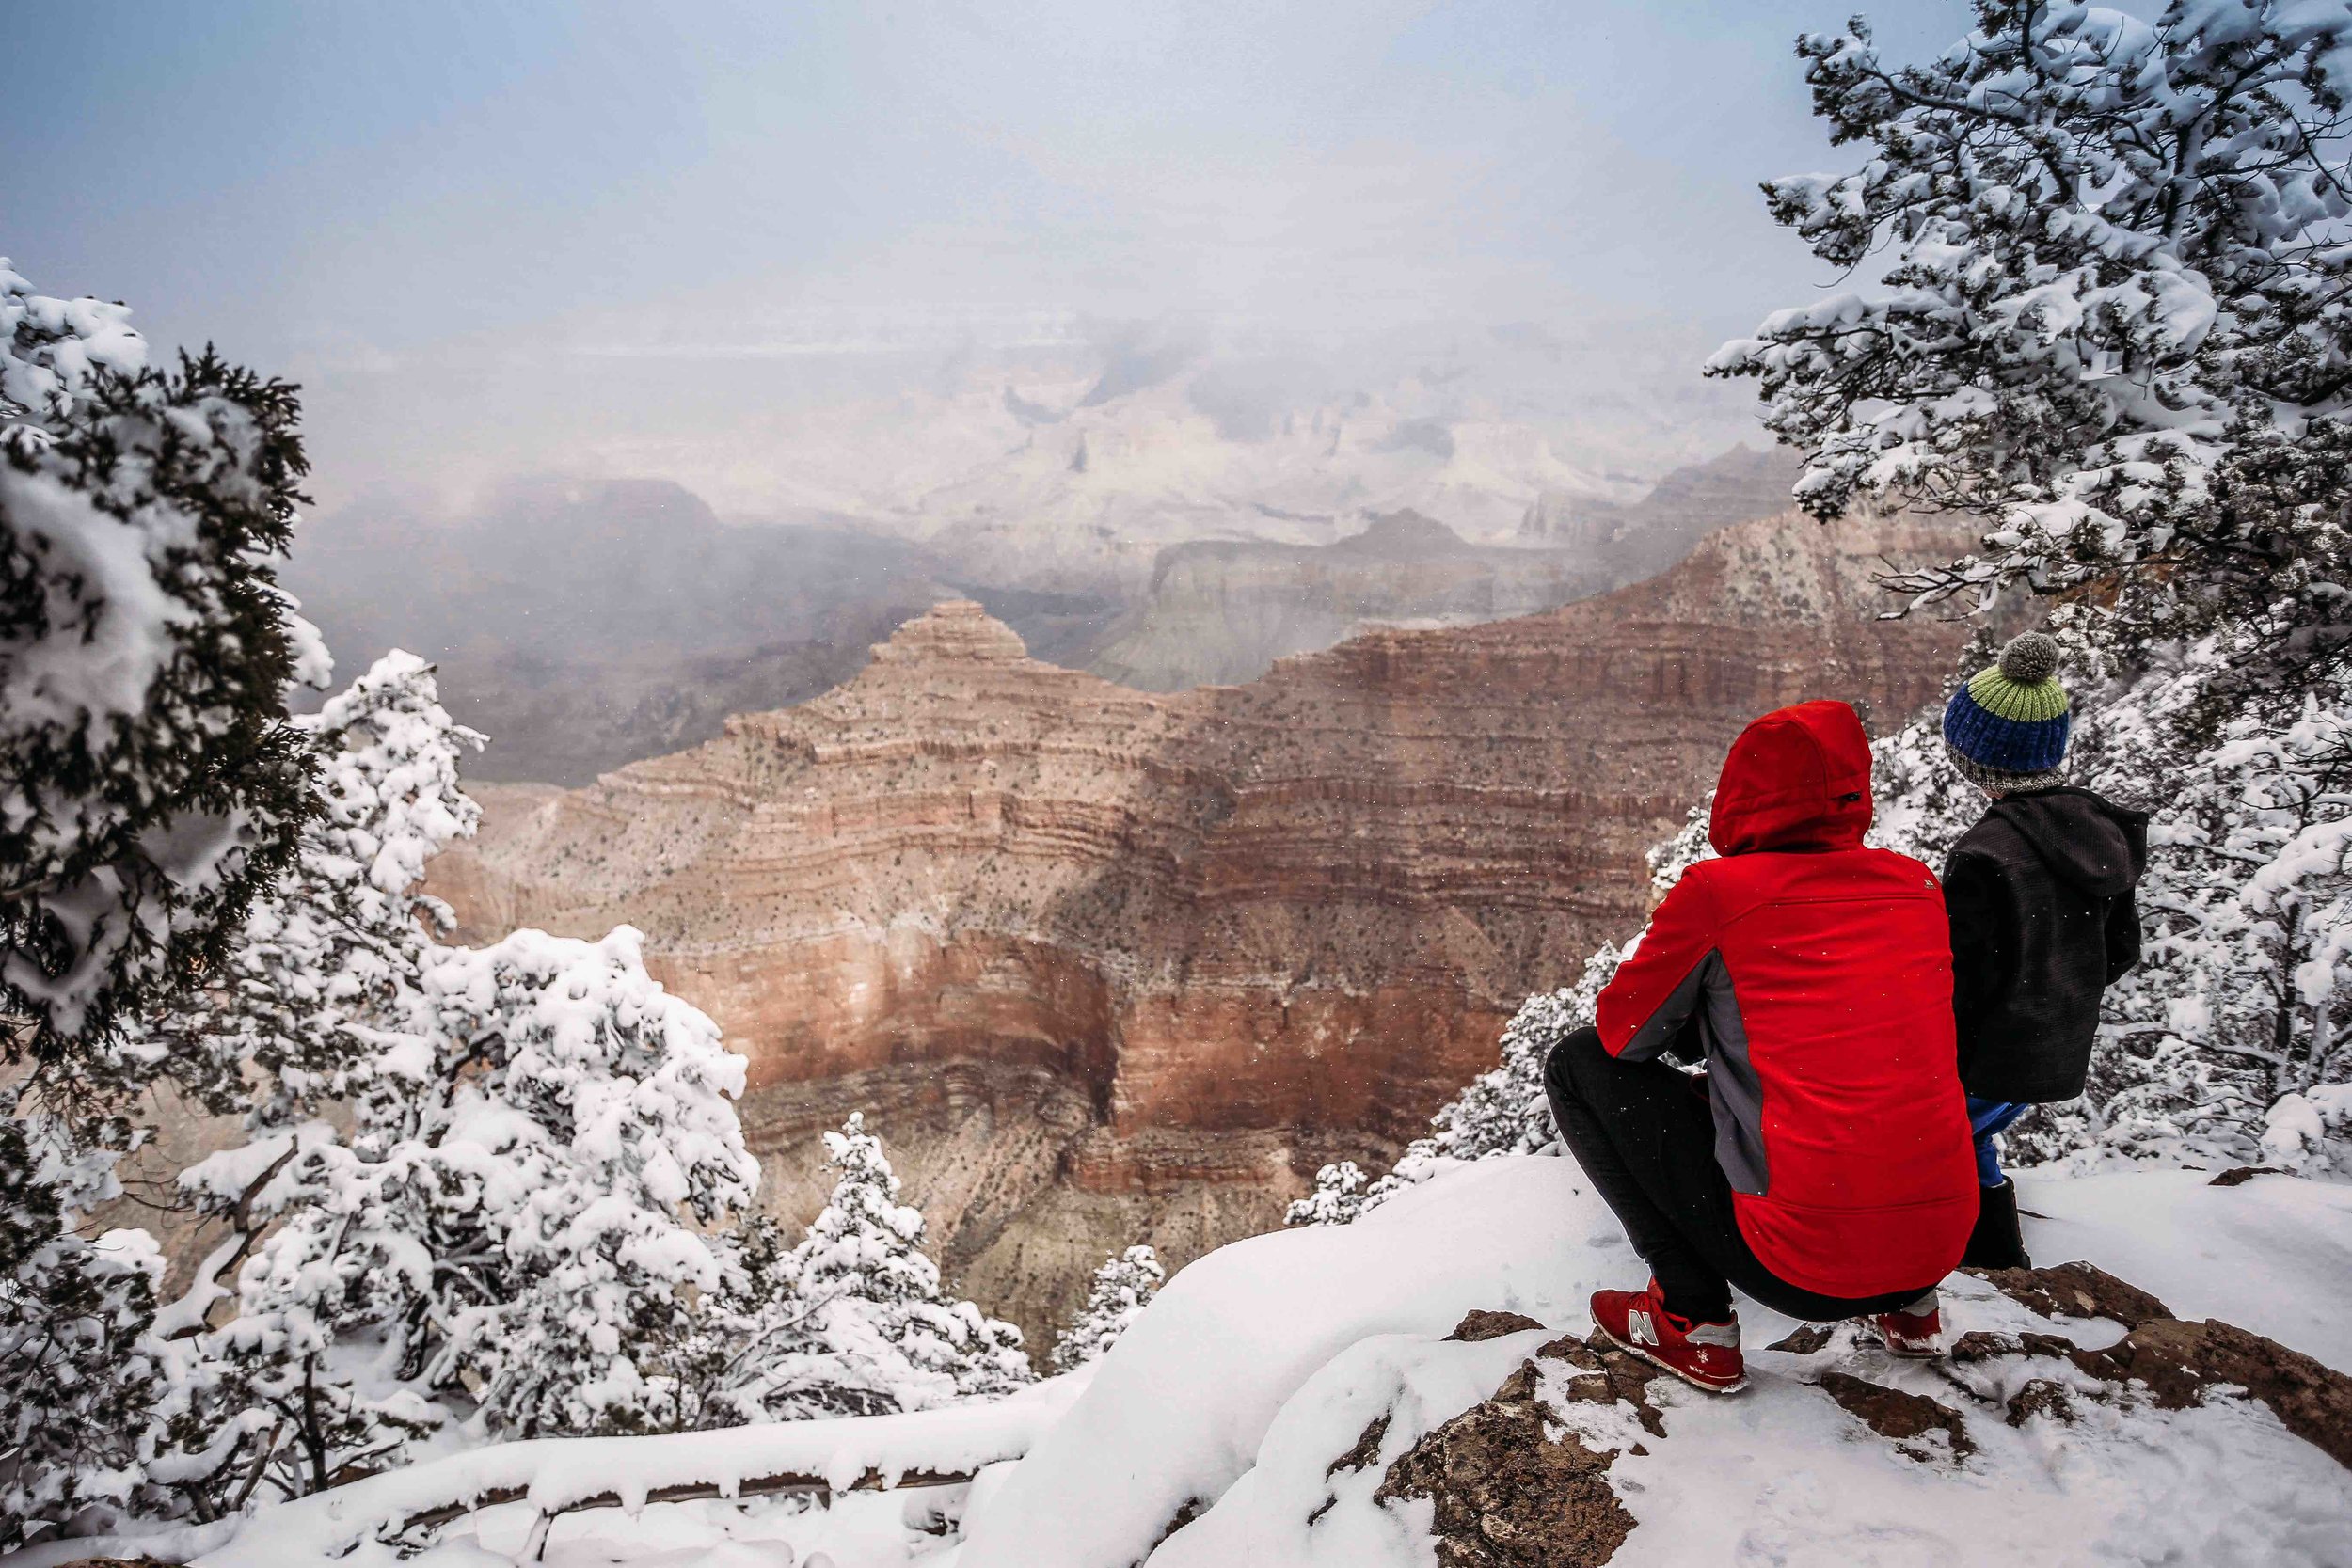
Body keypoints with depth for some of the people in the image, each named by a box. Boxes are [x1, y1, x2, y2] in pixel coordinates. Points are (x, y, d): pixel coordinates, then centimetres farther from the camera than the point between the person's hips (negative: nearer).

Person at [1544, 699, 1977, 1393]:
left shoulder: (1718, 891, -10)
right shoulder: (1918, 885, 6)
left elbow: (1624, 1033, 3)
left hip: (1801, 1268, -6)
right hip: (1940, 1250, 6)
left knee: (1578, 1064, 7)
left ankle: (1695, 1320, 4)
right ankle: (1911, 1307, 24)